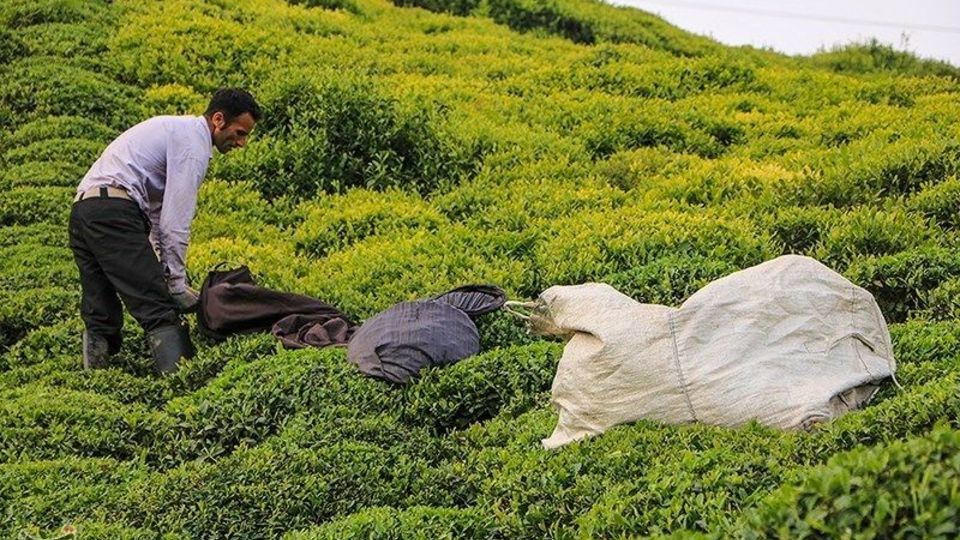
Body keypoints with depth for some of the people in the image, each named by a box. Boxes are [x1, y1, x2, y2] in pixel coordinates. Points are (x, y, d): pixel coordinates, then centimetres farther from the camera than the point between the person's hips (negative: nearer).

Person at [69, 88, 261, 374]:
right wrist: (178, 284, -6)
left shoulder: (175, 130, 27)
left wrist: (164, 270, 19)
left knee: (100, 318, 8)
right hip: (113, 212, -10)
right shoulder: (193, 143, -4)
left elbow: (157, 209, 26)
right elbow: (176, 219, -10)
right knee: (159, 311, -14)